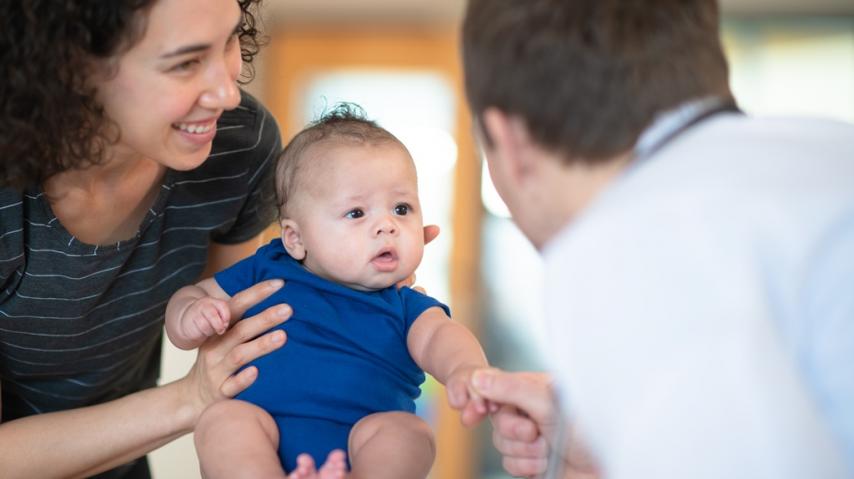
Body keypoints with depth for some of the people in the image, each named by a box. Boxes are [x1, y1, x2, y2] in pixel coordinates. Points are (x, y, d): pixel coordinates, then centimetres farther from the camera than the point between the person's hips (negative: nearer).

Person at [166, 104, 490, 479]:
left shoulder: (406, 306, 14)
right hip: (263, 445, 1)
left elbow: (440, 336, -6)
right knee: (221, 418, -28)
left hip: (364, 445, 0)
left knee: (407, 432, -29)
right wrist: (191, 316, -3)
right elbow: (188, 297, 24)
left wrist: (464, 369, -32)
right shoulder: (266, 273, 16)